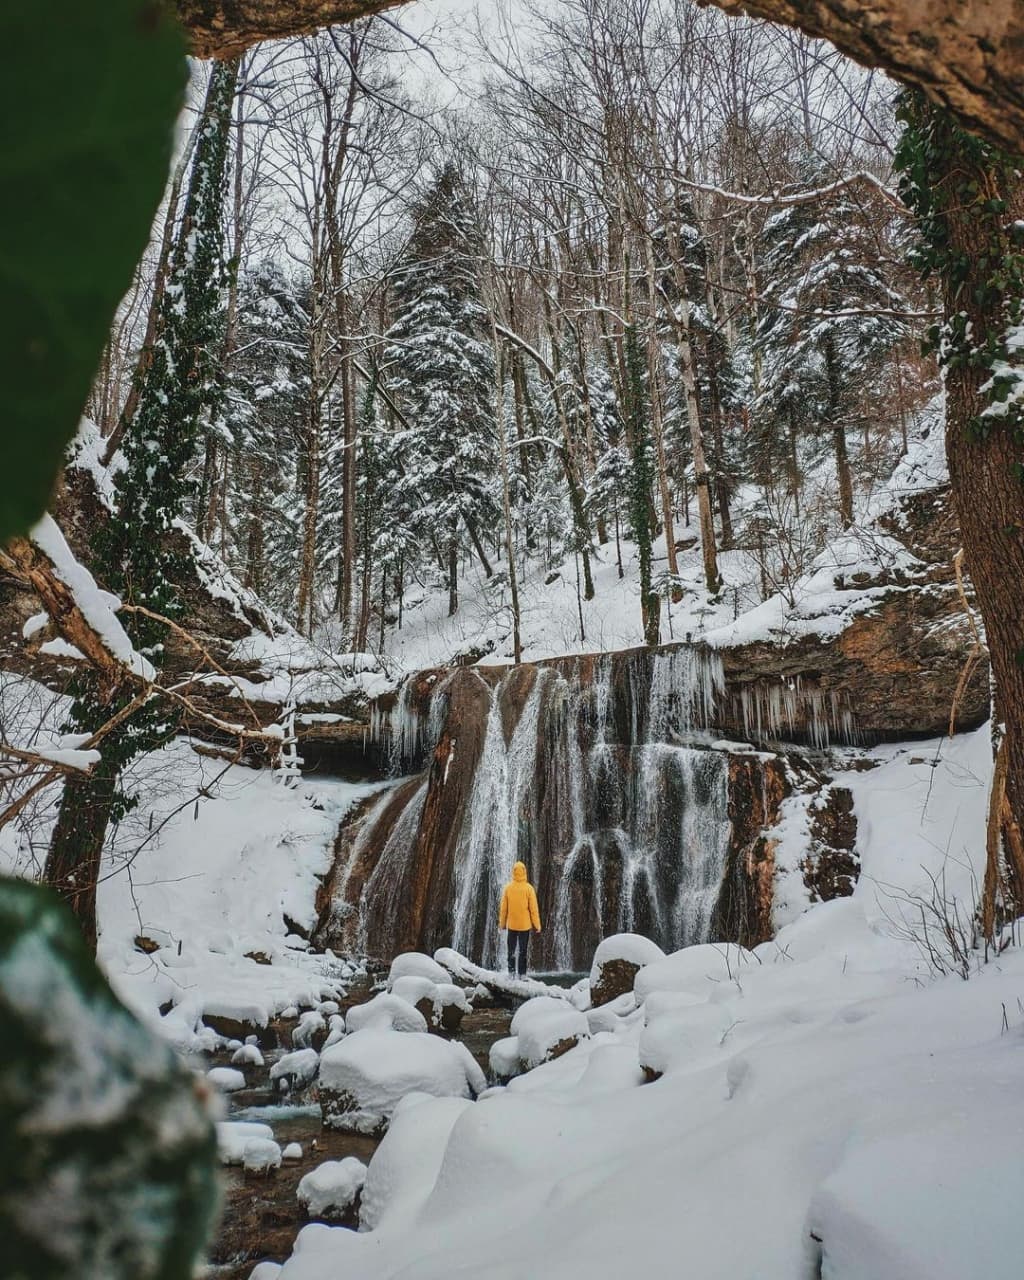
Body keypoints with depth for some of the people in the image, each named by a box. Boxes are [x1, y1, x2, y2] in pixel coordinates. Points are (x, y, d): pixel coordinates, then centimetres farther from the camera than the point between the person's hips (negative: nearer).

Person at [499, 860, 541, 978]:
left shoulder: (508, 887, -7)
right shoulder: (529, 888, -11)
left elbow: (504, 907, 0)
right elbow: (534, 908, -7)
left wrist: (502, 923, 12)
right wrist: (537, 925, 2)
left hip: (511, 924, 1)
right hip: (525, 924, -1)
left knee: (511, 949, 13)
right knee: (523, 951, 8)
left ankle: (511, 972, 8)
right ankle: (522, 974, 8)